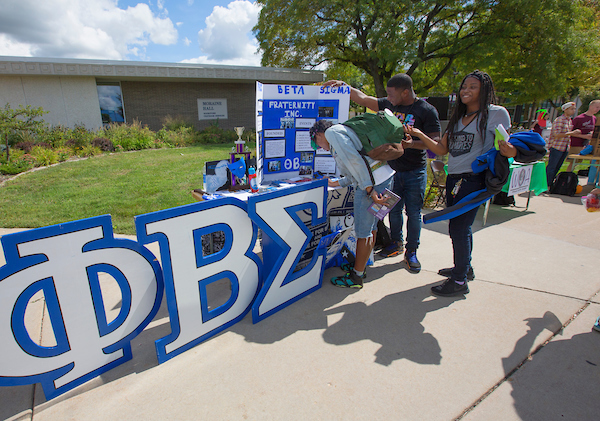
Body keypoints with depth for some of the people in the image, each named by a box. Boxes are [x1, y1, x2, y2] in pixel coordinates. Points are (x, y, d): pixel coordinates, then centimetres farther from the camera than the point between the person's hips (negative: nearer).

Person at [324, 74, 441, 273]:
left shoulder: (427, 111, -10)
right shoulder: (389, 104, 4)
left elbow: (436, 141, -12)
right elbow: (363, 99, 11)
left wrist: (411, 143, -27)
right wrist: (344, 86, 2)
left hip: (415, 171, -4)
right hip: (392, 167, 5)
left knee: (413, 212, 3)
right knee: (394, 209, 13)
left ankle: (411, 251, 18)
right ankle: (396, 244, 32)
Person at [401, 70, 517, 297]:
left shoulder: (496, 114, -3)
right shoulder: (457, 118, 17)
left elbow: (506, 145, -3)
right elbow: (442, 149, 11)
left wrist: (511, 151, -27)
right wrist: (419, 135, 2)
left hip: (474, 179, -7)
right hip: (453, 179, 7)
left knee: (459, 227, -6)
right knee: (459, 225, 16)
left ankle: (459, 281, 6)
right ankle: (463, 266, 35)